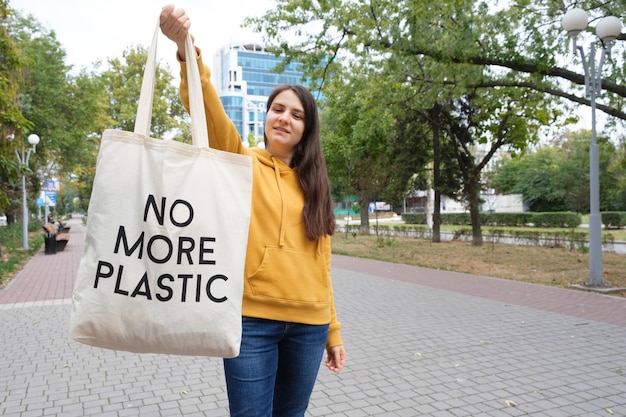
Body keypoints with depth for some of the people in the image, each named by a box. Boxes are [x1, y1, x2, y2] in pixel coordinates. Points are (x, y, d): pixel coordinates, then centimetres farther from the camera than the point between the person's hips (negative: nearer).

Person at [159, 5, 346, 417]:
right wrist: (186, 48, -34)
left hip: (308, 325, 4)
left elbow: (320, 262, 12)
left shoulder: (313, 185, 12)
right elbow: (210, 110, -18)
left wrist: (333, 331, 12)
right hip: (252, 320, -4)